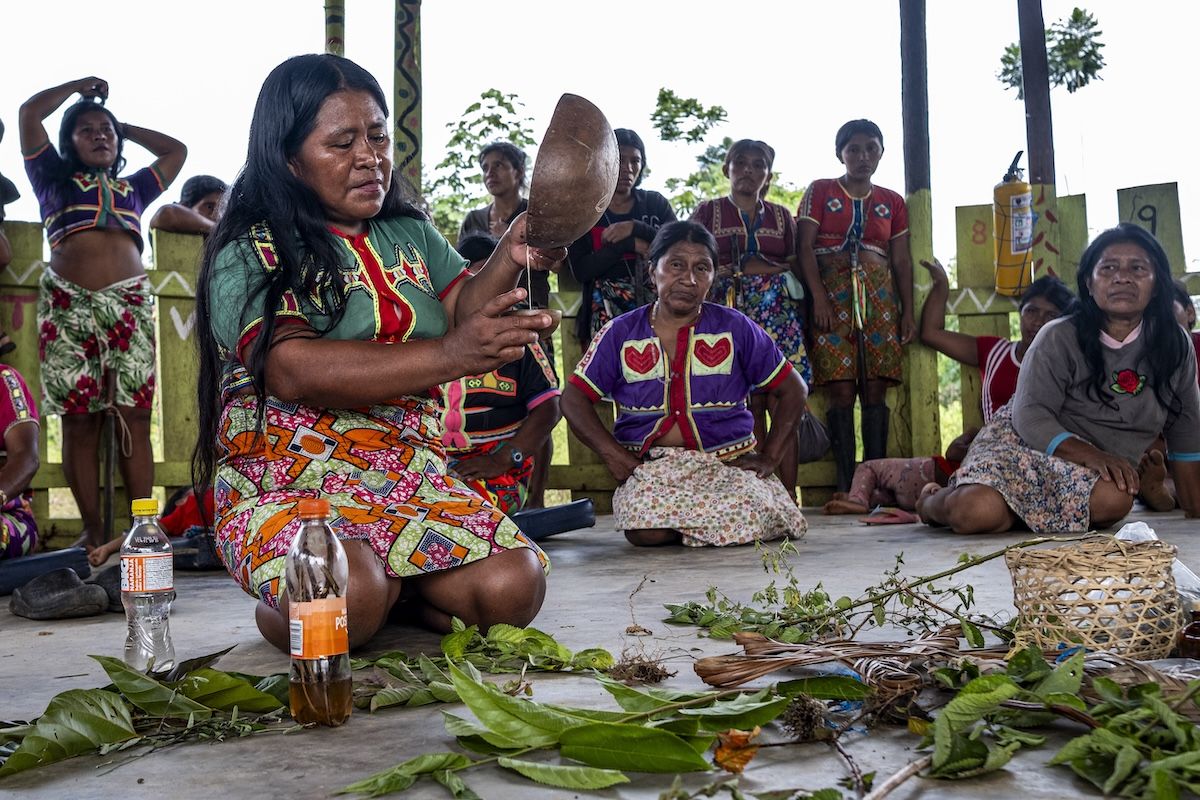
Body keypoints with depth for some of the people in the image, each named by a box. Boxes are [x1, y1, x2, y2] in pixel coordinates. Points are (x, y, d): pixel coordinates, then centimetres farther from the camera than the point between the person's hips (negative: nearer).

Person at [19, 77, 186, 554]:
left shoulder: (134, 187, 26)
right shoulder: (54, 180, 20)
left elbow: (176, 151, 33)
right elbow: (29, 112, 14)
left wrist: (124, 127, 35)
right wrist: (79, 86, 25)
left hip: (130, 303, 1)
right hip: (67, 305, -1)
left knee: (134, 418, -8)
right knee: (79, 421, -5)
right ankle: (91, 529, -2)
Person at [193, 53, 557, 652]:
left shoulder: (411, 235, 16)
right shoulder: (248, 255, -5)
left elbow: (462, 310, 4)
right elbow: (295, 371, -21)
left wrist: (509, 257, -17)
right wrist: (448, 355, -30)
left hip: (409, 478, 4)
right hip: (287, 485, -4)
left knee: (512, 589, -20)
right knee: (347, 601, -34)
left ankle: (396, 587, 8)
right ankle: (280, 607, 1)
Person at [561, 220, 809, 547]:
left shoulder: (735, 328, 7)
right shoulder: (621, 333, 7)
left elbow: (792, 390, 10)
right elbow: (574, 398, 5)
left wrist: (769, 457, 0)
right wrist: (614, 454, -8)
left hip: (729, 461, 1)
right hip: (649, 465, 0)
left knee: (749, 516, -31)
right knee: (648, 530, -31)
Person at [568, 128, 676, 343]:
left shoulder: (655, 203, 13)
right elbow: (580, 270, -4)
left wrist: (636, 228, -10)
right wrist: (629, 244, -11)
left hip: (654, 305, 2)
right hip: (606, 309, -1)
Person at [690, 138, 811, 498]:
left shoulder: (781, 216, 19)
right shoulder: (708, 212, 13)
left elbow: (796, 266, 17)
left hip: (778, 311, 2)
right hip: (731, 311, -1)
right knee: (749, 403, -6)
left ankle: (787, 494, -7)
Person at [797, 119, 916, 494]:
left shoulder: (892, 202, 16)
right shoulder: (820, 191, 8)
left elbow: (902, 260, 15)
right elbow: (805, 248, 0)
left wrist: (908, 311, 6)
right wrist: (819, 297, -12)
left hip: (879, 296, 3)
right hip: (833, 294, -3)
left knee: (875, 389, -2)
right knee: (841, 389, -8)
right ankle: (845, 484, -5)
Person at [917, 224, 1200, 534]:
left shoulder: (1175, 345, 2)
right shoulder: (1059, 338, -8)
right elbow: (1030, 415, -15)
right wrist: (1093, 455, -30)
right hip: (1027, 442, -3)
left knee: (1114, 498, -36)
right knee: (976, 510, -34)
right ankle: (934, 501, 6)